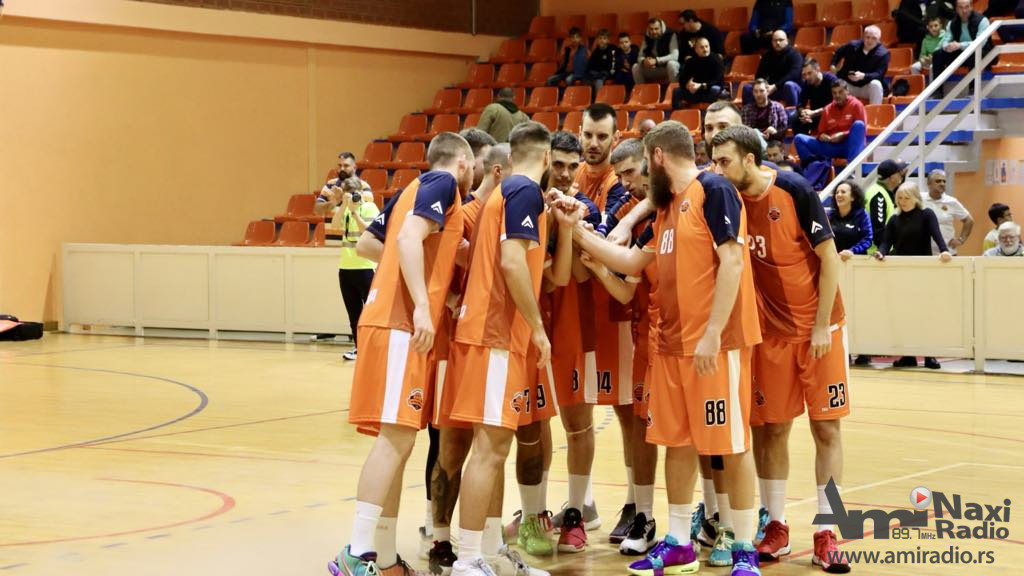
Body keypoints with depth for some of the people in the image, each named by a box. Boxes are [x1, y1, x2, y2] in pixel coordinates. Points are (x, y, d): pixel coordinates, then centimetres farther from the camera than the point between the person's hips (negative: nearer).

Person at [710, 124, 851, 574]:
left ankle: (826, 533, 4)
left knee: (826, 426, -1)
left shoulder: (795, 191, -14)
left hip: (818, 326, -4)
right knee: (770, 428, 5)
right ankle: (776, 527, 16)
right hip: (770, 330, 4)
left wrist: (822, 326, -13)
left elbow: (829, 259, -11)